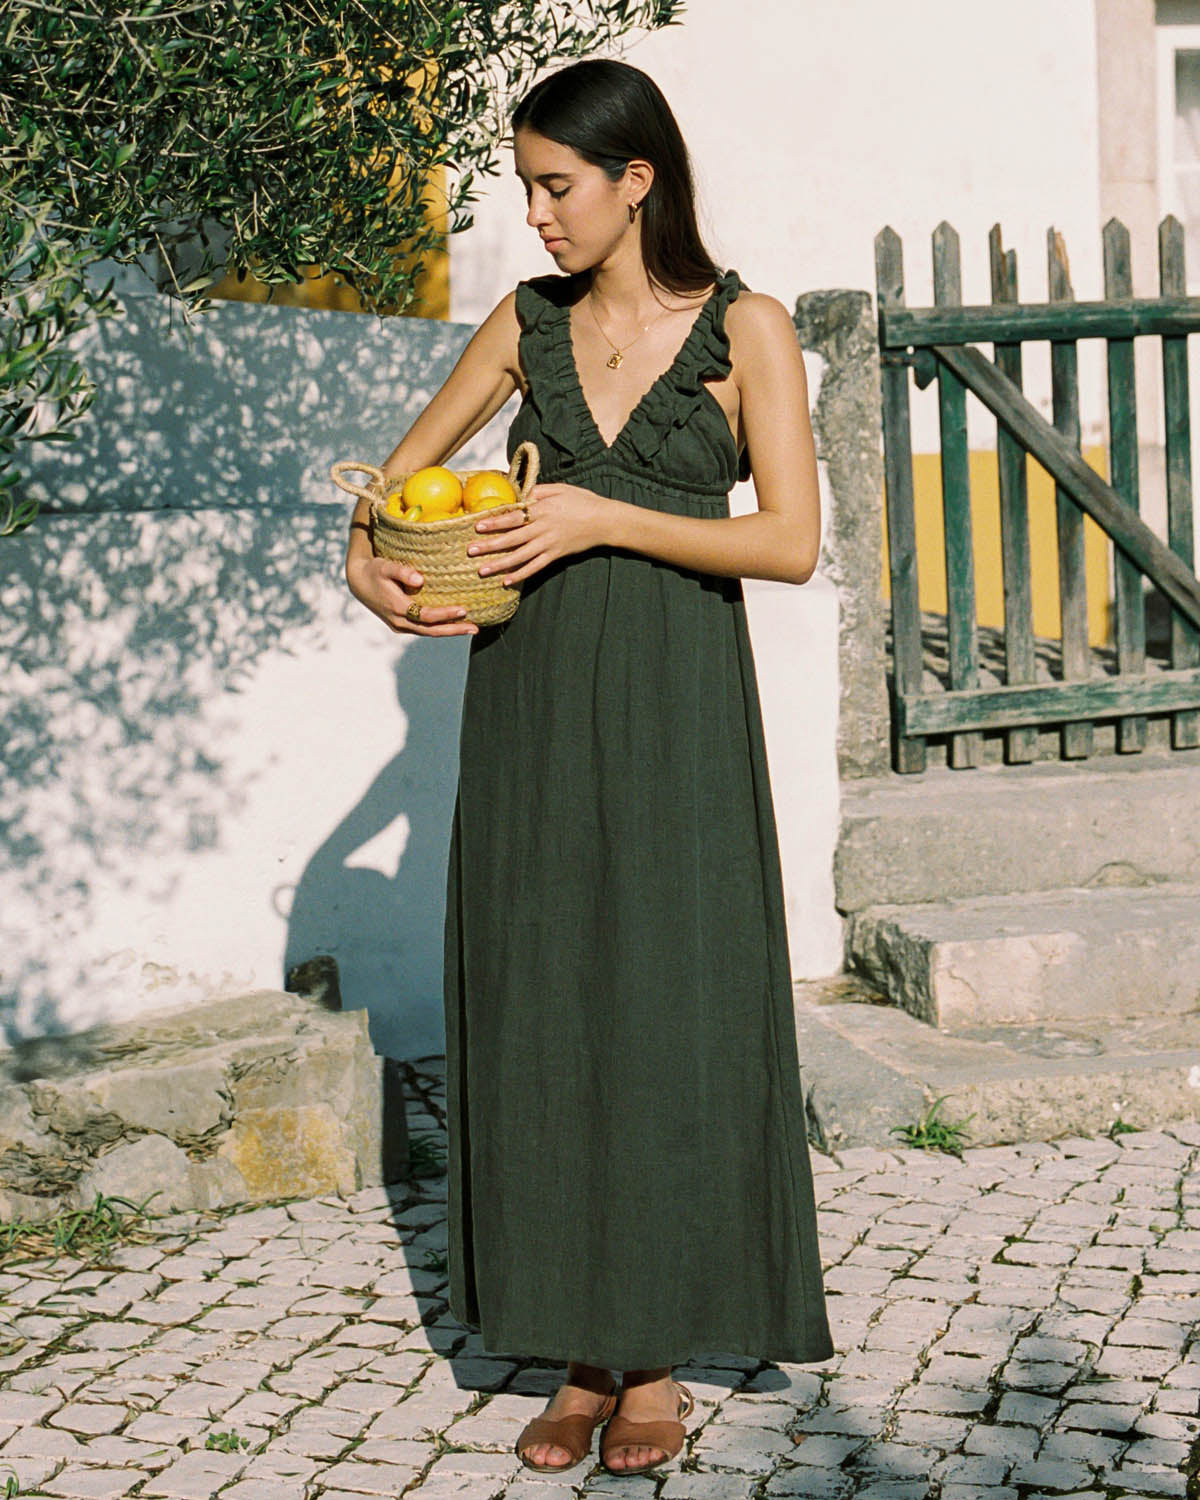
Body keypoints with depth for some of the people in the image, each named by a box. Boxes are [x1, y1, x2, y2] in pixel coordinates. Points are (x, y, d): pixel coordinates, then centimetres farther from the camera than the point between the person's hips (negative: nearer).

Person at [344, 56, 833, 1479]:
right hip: (531, 700, 4)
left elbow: (792, 540, -9)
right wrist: (369, 556, -2)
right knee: (540, 1016, 5)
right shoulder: (527, 323, 9)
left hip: (674, 711, -4)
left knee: (666, 1019, 0)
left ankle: (659, 1358, 13)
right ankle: (583, 1352, 16)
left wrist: (604, 518, -16)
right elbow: (404, 466, 19)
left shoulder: (745, 328, -3)